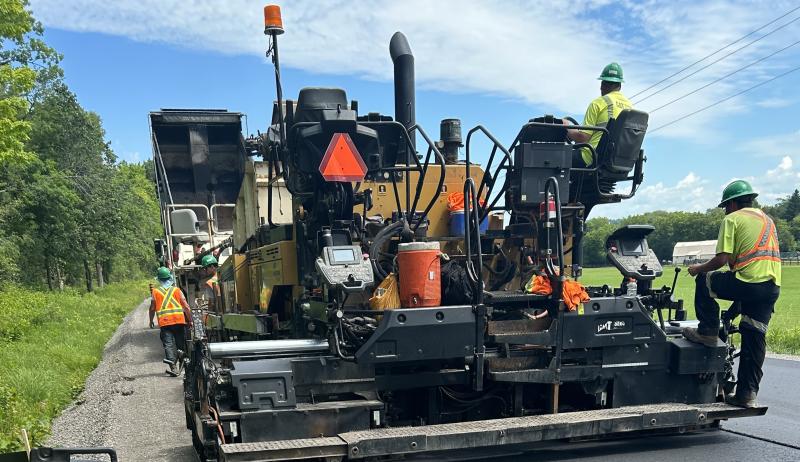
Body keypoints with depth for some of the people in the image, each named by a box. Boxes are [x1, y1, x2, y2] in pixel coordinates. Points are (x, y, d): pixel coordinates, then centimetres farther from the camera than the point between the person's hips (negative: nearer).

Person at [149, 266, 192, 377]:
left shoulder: (155, 291, 5)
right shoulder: (176, 290, 8)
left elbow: (152, 308, 8)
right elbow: (186, 307, 4)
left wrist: (151, 321, 22)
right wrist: (190, 320, 11)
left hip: (164, 322, -1)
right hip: (179, 321, 1)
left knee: (168, 344, -6)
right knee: (180, 343, 14)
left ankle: (173, 367, -21)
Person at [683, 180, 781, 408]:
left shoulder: (732, 219, 1)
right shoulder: (767, 218, 26)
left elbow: (723, 259, -7)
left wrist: (699, 269, 8)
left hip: (749, 282, -7)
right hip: (773, 286, 7)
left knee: (705, 281, 15)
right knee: (754, 338, 8)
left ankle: (707, 332, 13)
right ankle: (747, 393, 10)